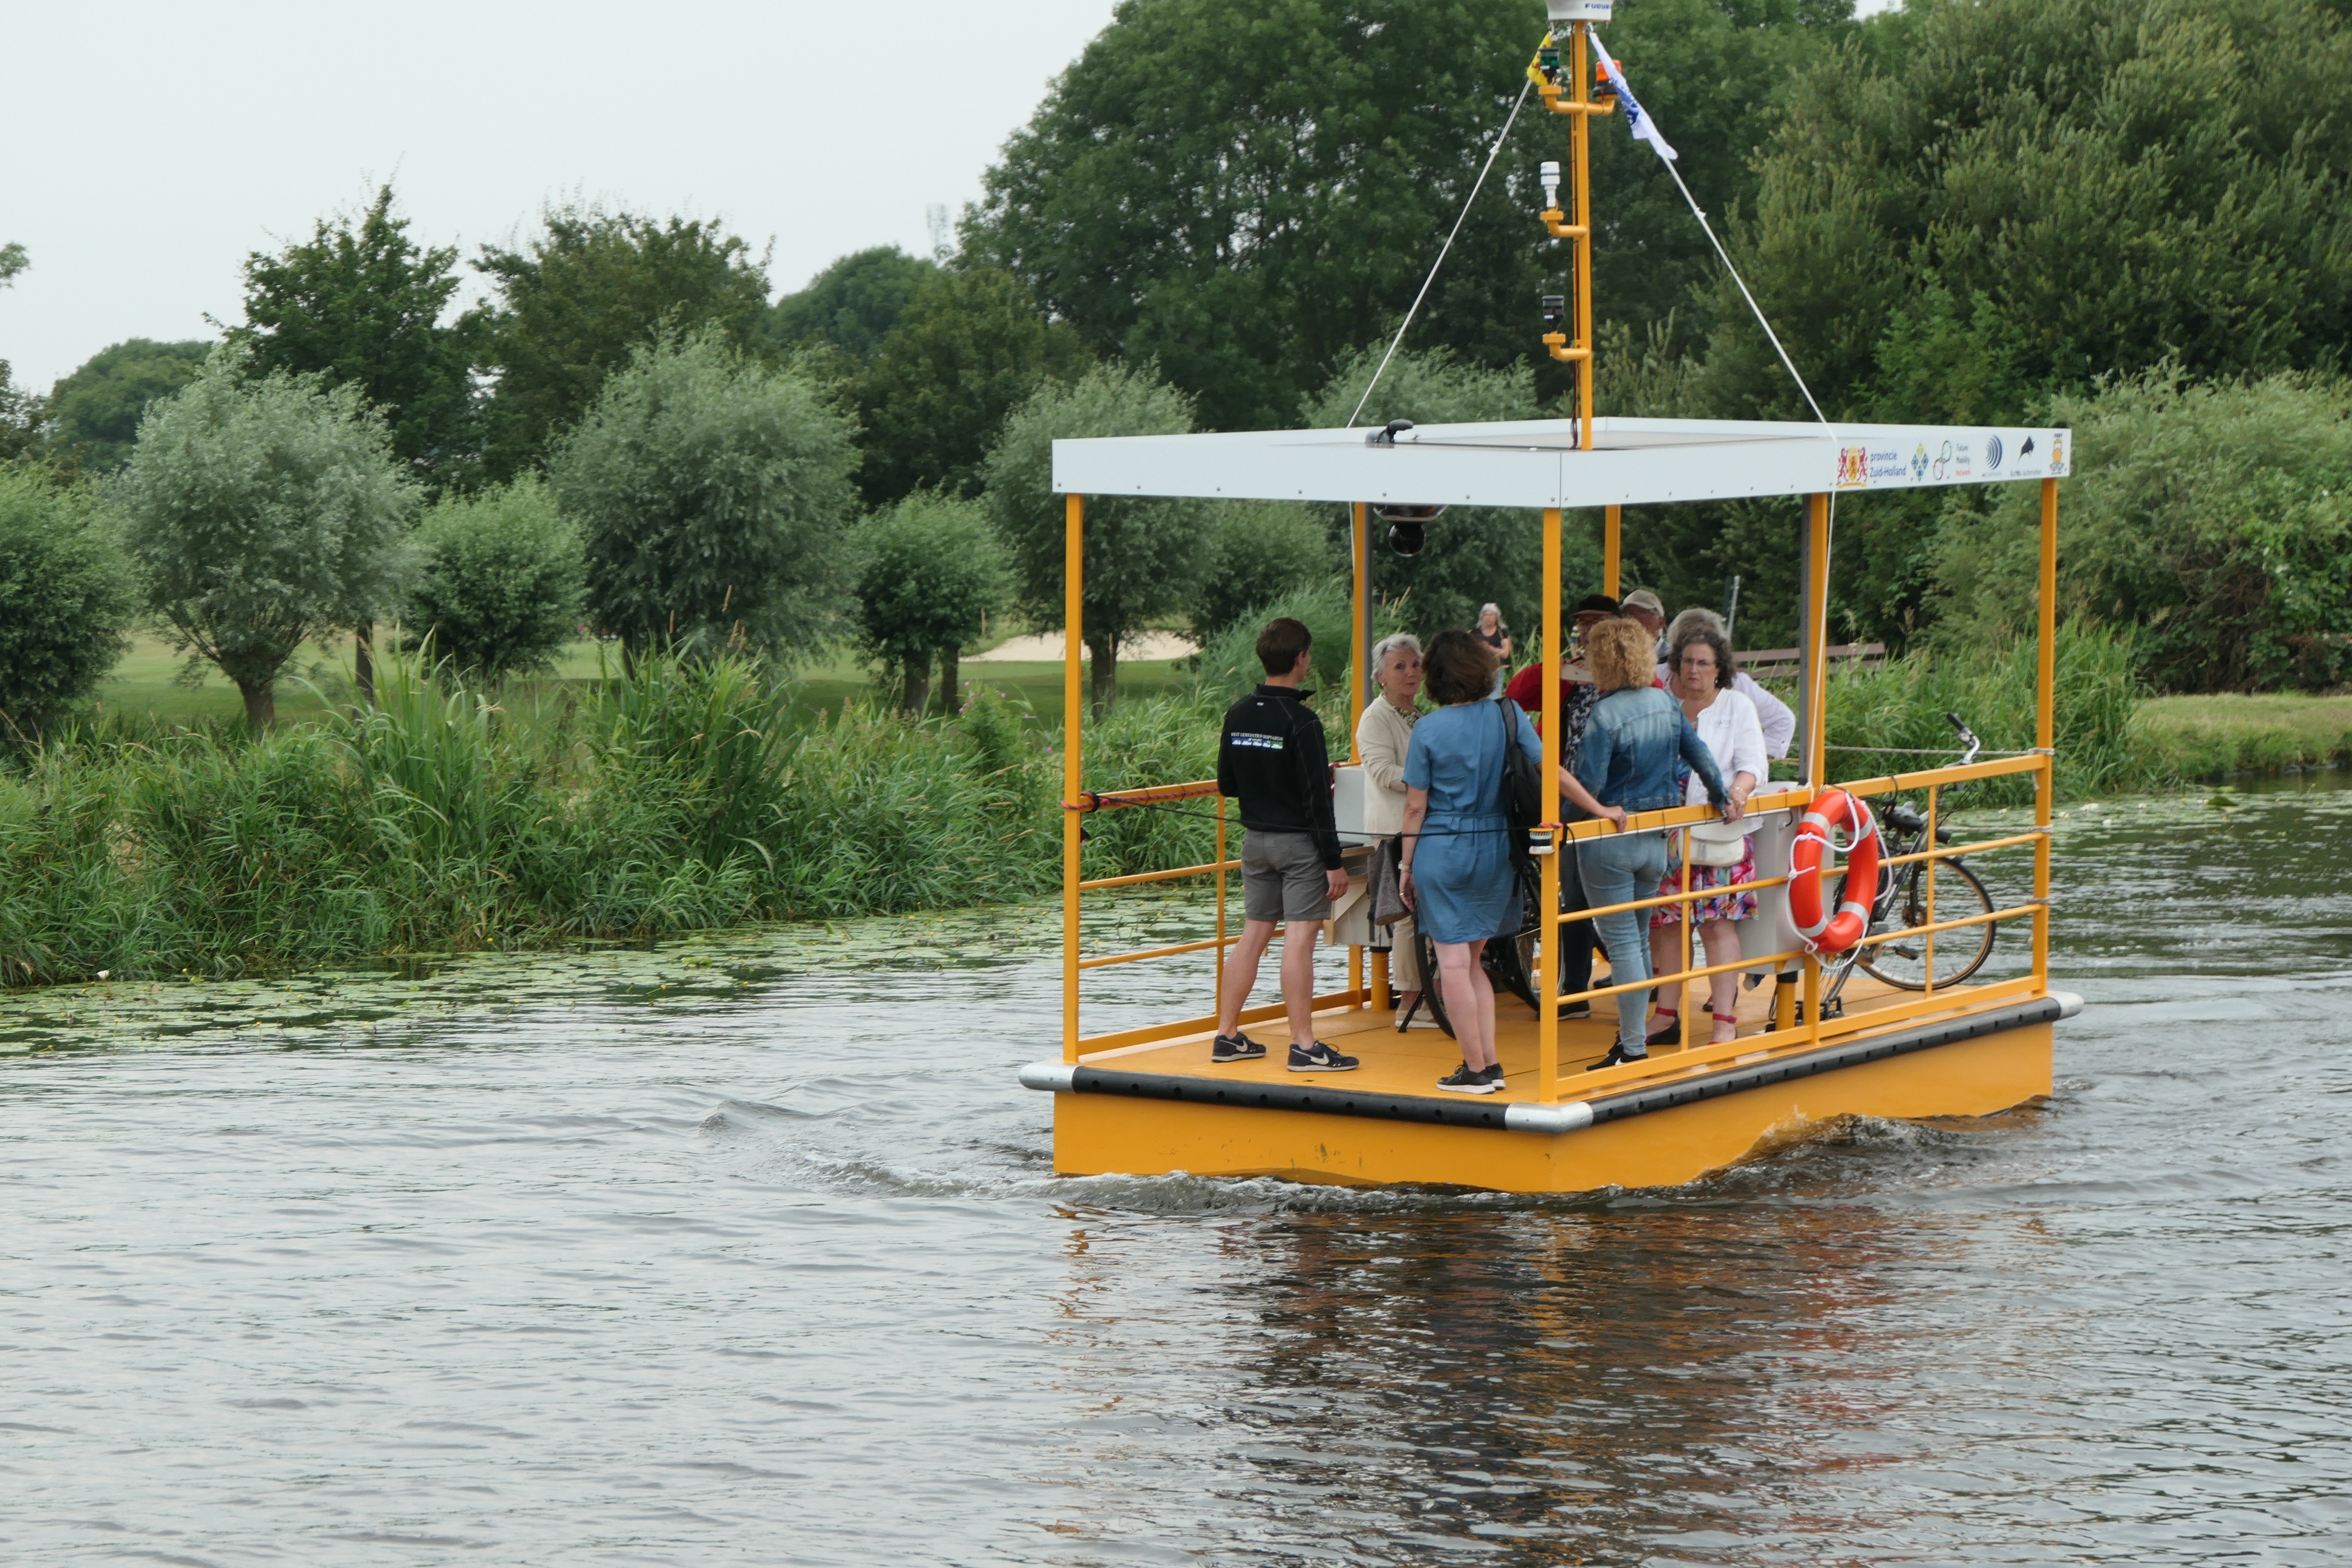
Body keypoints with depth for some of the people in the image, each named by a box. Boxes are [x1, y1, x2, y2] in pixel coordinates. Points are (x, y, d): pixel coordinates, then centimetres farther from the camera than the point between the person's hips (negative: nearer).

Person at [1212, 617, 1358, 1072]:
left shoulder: (1238, 715, 5)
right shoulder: (1300, 721, -16)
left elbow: (1226, 785, 13)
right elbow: (1317, 798, -17)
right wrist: (1334, 862, -14)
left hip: (1255, 840, 7)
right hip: (1299, 844, -7)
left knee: (1253, 934, 13)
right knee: (1300, 939, -6)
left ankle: (1227, 1036, 16)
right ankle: (1304, 1047, -5)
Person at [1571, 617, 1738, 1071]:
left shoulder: (1606, 714, -18)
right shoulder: (1666, 704, 2)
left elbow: (1588, 783, -22)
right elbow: (1700, 756, 11)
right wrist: (1723, 799, 23)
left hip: (1609, 841, -7)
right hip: (1655, 839, 7)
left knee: (1621, 942, -2)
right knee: (1638, 939, 17)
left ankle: (1633, 1049, -2)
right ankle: (1634, 1035, 23)